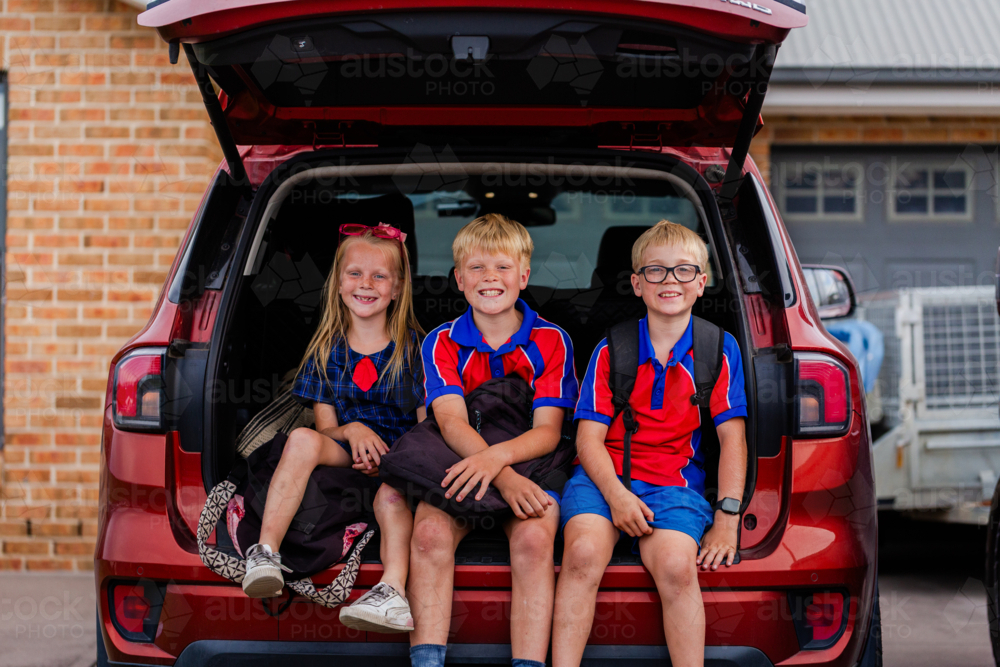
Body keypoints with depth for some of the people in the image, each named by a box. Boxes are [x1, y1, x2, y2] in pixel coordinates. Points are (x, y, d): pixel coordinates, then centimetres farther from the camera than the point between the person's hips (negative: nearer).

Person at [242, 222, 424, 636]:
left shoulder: (413, 347, 5)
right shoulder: (326, 351, 11)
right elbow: (325, 426, 8)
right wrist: (353, 430, -16)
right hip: (346, 455, 2)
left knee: (392, 494, -36)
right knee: (303, 440, -30)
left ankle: (394, 591, -55)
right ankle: (265, 554, -37)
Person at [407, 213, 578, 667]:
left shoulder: (551, 341, 2)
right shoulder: (442, 344, 5)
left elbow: (548, 431, -8)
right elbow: (452, 422, -10)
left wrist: (496, 457, -32)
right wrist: (506, 477, -30)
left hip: (529, 463, -1)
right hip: (458, 464, 1)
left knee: (533, 539, -32)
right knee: (430, 533, -30)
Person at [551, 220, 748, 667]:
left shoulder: (719, 350, 9)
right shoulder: (611, 351, 9)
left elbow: (732, 438, 5)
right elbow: (589, 438, 3)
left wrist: (727, 521, -6)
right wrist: (615, 495, -16)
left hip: (674, 482, 0)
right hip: (603, 475, 0)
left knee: (676, 564, -32)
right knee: (583, 551, -31)